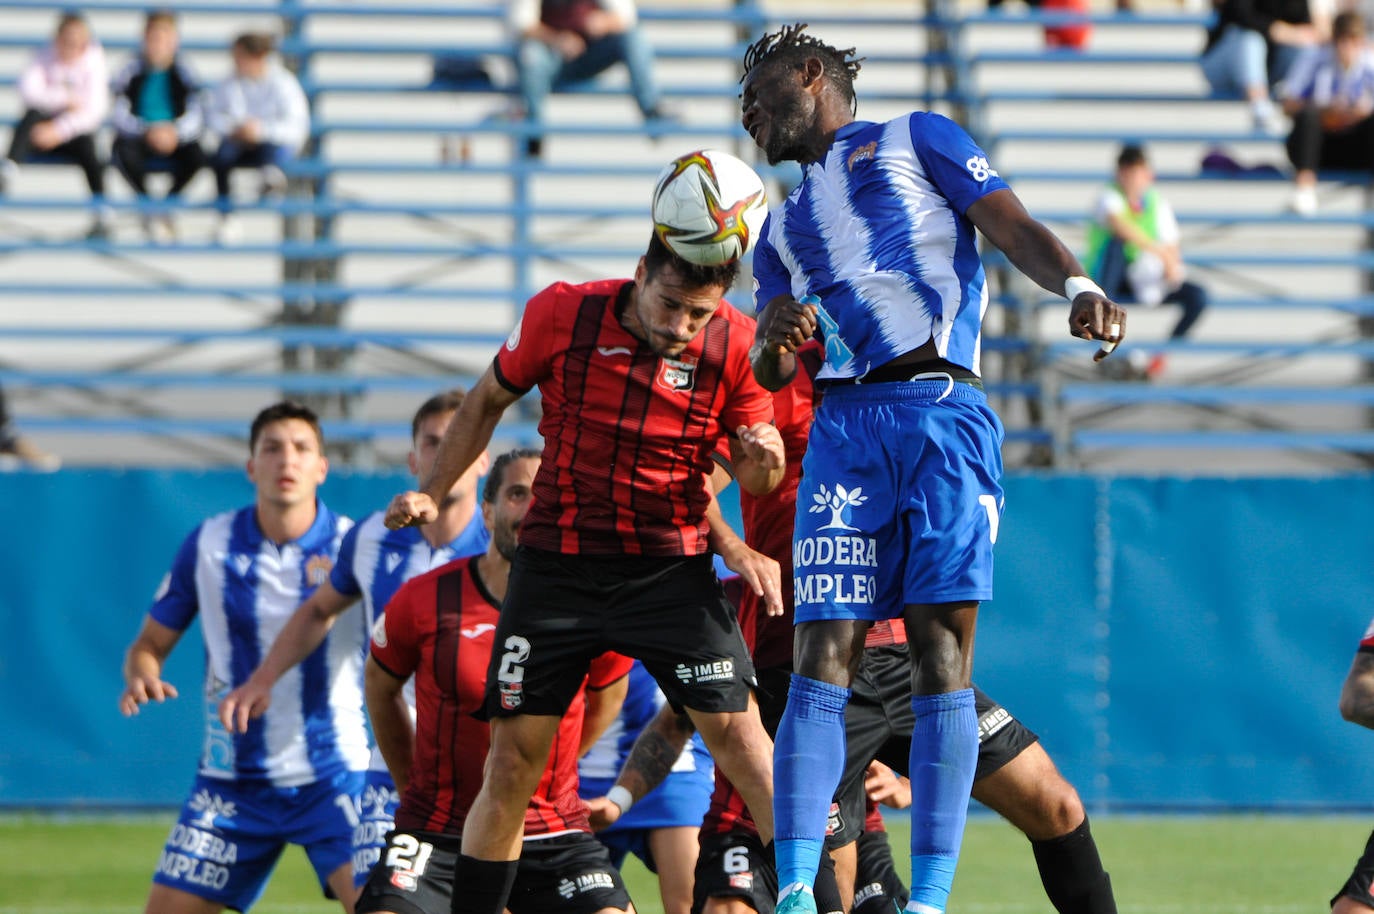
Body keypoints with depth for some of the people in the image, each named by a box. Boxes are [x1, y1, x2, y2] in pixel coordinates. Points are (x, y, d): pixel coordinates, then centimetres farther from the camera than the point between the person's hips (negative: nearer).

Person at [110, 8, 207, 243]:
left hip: (175, 141, 1)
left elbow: (195, 117, -5)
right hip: (138, 140, -1)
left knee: (197, 155, -31)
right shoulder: (132, 72, -2)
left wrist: (176, 132, -27)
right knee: (123, 152, -35)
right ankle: (147, 209, -15)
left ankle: (167, 206, -8)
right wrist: (147, 132, -25)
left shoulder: (183, 72, 0)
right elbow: (119, 116, -7)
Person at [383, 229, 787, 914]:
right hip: (556, 566, 1)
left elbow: (754, 478, 3)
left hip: (673, 567, 0)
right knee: (512, 759, -1)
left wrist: (763, 462, -20)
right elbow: (489, 399, 10)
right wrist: (430, 494, 7)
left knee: (735, 733, -12)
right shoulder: (560, 315, -10)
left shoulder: (735, 345, -10)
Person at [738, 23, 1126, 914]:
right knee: (824, 657, -8)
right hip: (847, 427, 4)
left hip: (944, 414, -4)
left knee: (943, 653, -9)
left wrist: (1079, 286, -19)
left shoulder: (916, 139, 15)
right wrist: (776, 338, -4)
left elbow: (1016, 229, 2)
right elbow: (770, 371, 21)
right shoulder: (784, 226, 29)